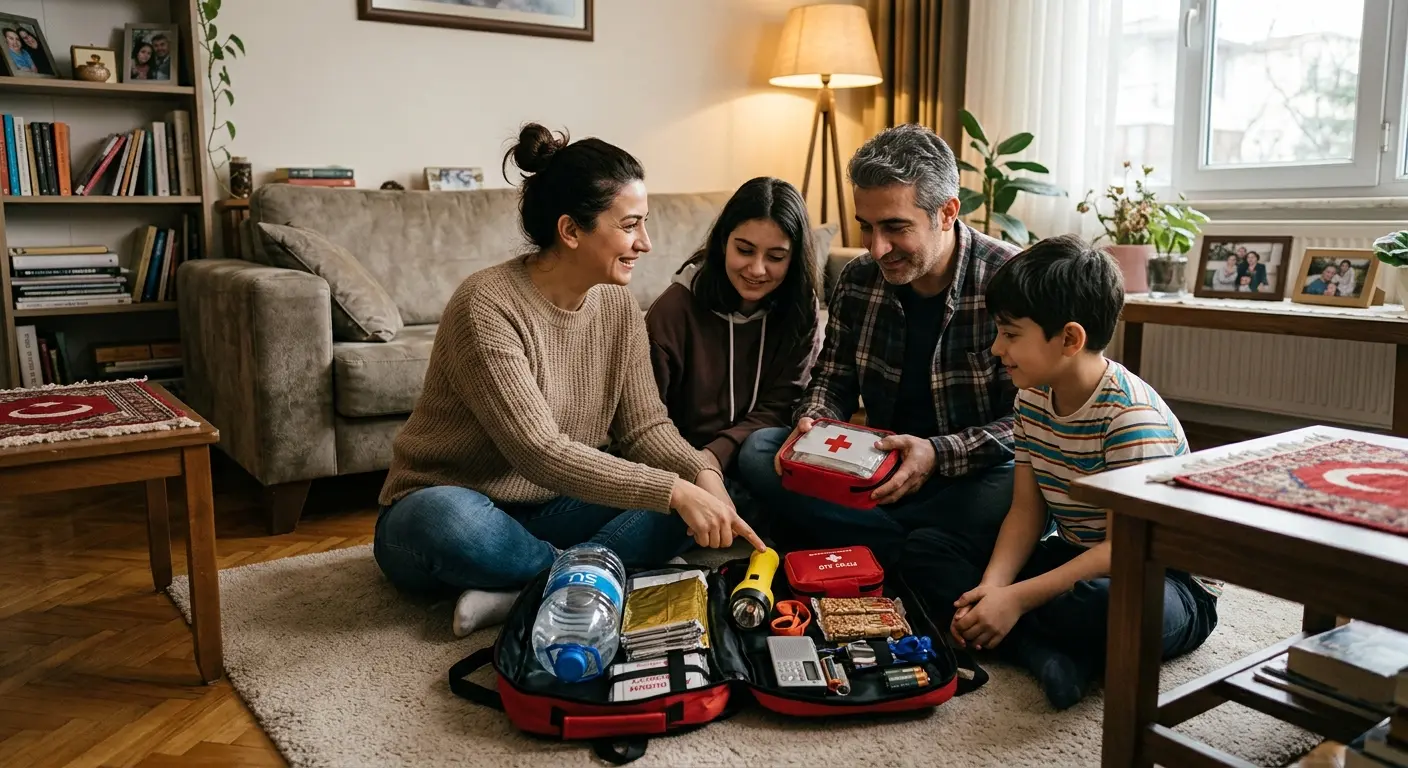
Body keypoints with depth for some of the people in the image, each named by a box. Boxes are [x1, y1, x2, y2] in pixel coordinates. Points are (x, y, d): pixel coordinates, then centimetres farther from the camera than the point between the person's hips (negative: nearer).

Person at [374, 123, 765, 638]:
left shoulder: (617, 304, -2)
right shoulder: (488, 306, -23)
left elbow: (644, 424, -3)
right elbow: (537, 451, -29)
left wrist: (701, 475, -24)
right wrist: (673, 491, -33)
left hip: (549, 512, 6)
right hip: (440, 510, -6)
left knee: (691, 494, -14)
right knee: (447, 519, -41)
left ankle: (523, 590, -20)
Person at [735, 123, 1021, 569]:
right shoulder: (858, 281, 1)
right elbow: (832, 381, 12)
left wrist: (938, 454, -30)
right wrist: (813, 420, -12)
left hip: (976, 474, -4)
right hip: (882, 467, 5)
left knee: (1018, 490, -39)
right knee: (759, 451, -15)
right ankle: (912, 558, -18)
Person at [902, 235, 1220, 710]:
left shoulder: (1133, 416, -24)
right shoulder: (1032, 399, 0)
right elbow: (1026, 511, 0)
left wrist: (1015, 598, -29)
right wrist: (991, 587, -17)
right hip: (1076, 560, 8)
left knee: (1100, 605, -44)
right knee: (922, 551, -4)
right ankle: (1050, 654, -22)